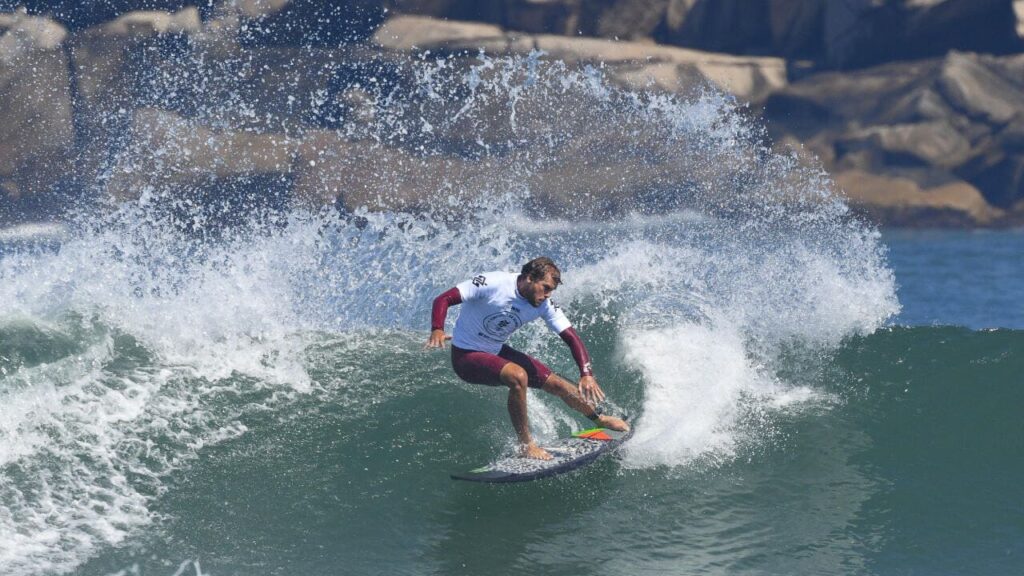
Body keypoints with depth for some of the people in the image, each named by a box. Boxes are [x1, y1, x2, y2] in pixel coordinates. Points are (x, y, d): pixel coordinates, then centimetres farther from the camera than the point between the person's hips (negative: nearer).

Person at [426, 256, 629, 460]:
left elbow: (571, 338, -11)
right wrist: (437, 330, -47)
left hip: (498, 352, 7)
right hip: (467, 356, -6)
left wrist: (586, 374, -25)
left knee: (557, 384, 9)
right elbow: (443, 300, -29)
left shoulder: (543, 305, -11)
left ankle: (600, 418, 37)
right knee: (518, 376, -33)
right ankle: (526, 445, -19)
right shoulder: (493, 284, -28)